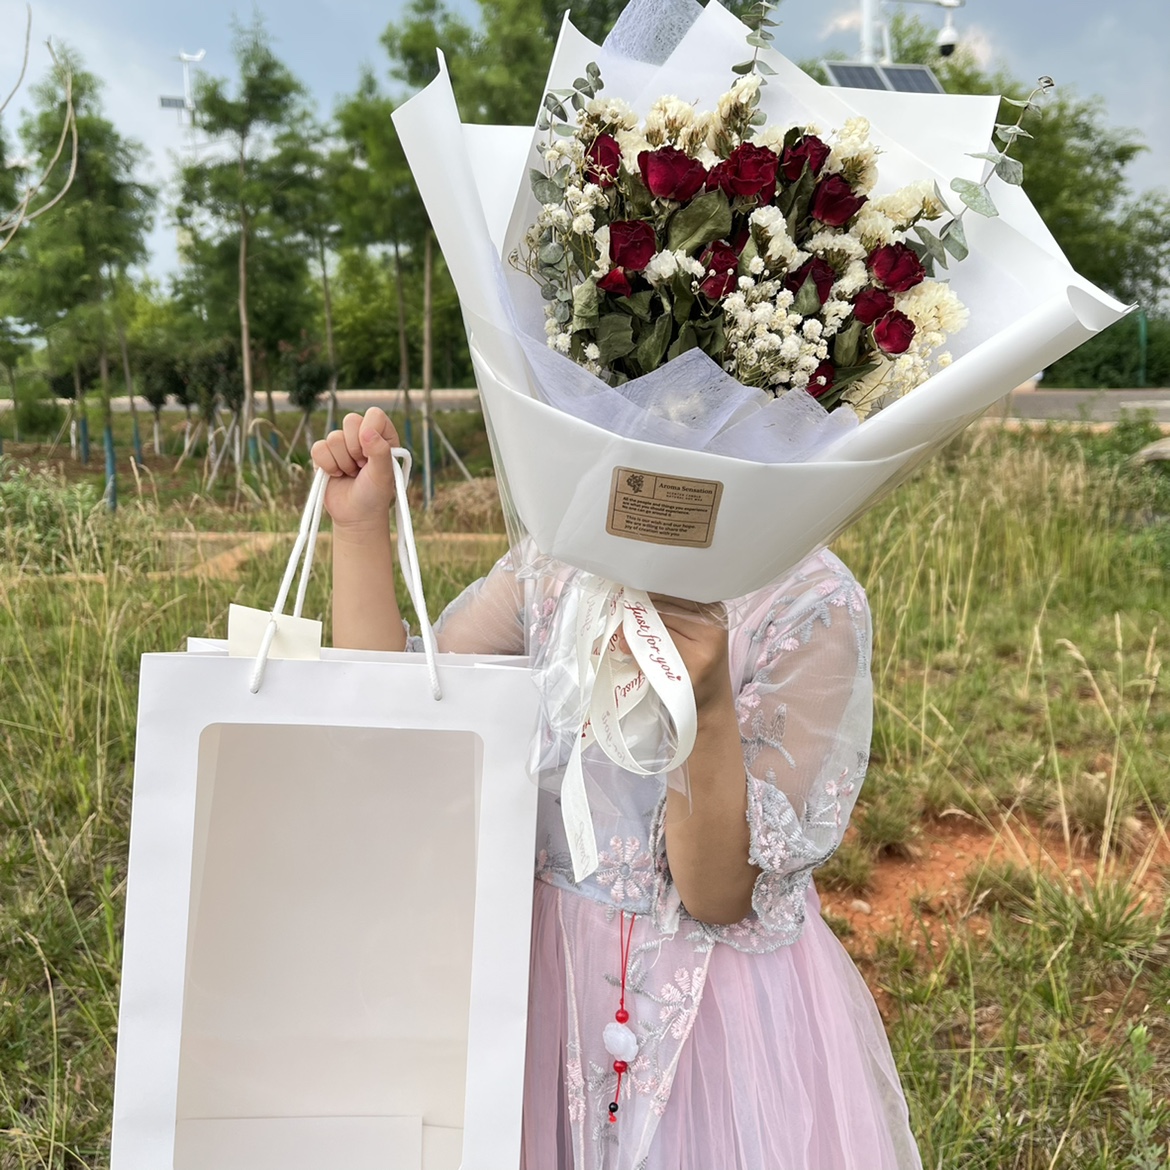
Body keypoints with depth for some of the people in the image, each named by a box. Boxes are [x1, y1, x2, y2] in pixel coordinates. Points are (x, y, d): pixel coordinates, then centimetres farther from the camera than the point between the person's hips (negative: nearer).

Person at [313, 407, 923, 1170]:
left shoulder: (813, 605, -19)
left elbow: (721, 894, -19)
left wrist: (707, 710, -35)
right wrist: (361, 527, -10)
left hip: (720, 1010, -4)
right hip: (548, 981, 4)